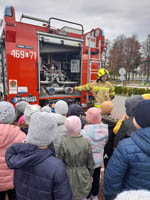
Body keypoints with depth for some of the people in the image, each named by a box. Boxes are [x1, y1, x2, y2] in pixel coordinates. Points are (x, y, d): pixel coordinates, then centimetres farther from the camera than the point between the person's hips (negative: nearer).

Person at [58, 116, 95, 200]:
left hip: (68, 177, -1)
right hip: (83, 177, 1)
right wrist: (91, 175, 10)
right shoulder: (86, 143, -20)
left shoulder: (64, 144, -23)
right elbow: (90, 163, -8)